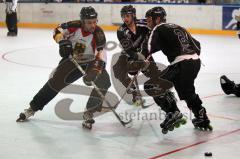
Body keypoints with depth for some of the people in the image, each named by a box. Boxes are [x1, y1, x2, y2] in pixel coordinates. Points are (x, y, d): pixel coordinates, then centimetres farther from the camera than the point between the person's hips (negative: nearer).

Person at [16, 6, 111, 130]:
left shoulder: (98, 33, -21)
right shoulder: (75, 26, -18)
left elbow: (101, 52, -29)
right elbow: (58, 30, -4)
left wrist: (97, 67, -45)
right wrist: (62, 41, -24)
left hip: (91, 62, 0)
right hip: (71, 60, 0)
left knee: (104, 81, -22)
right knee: (56, 81, -9)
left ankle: (89, 114, -11)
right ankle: (33, 108, 7)